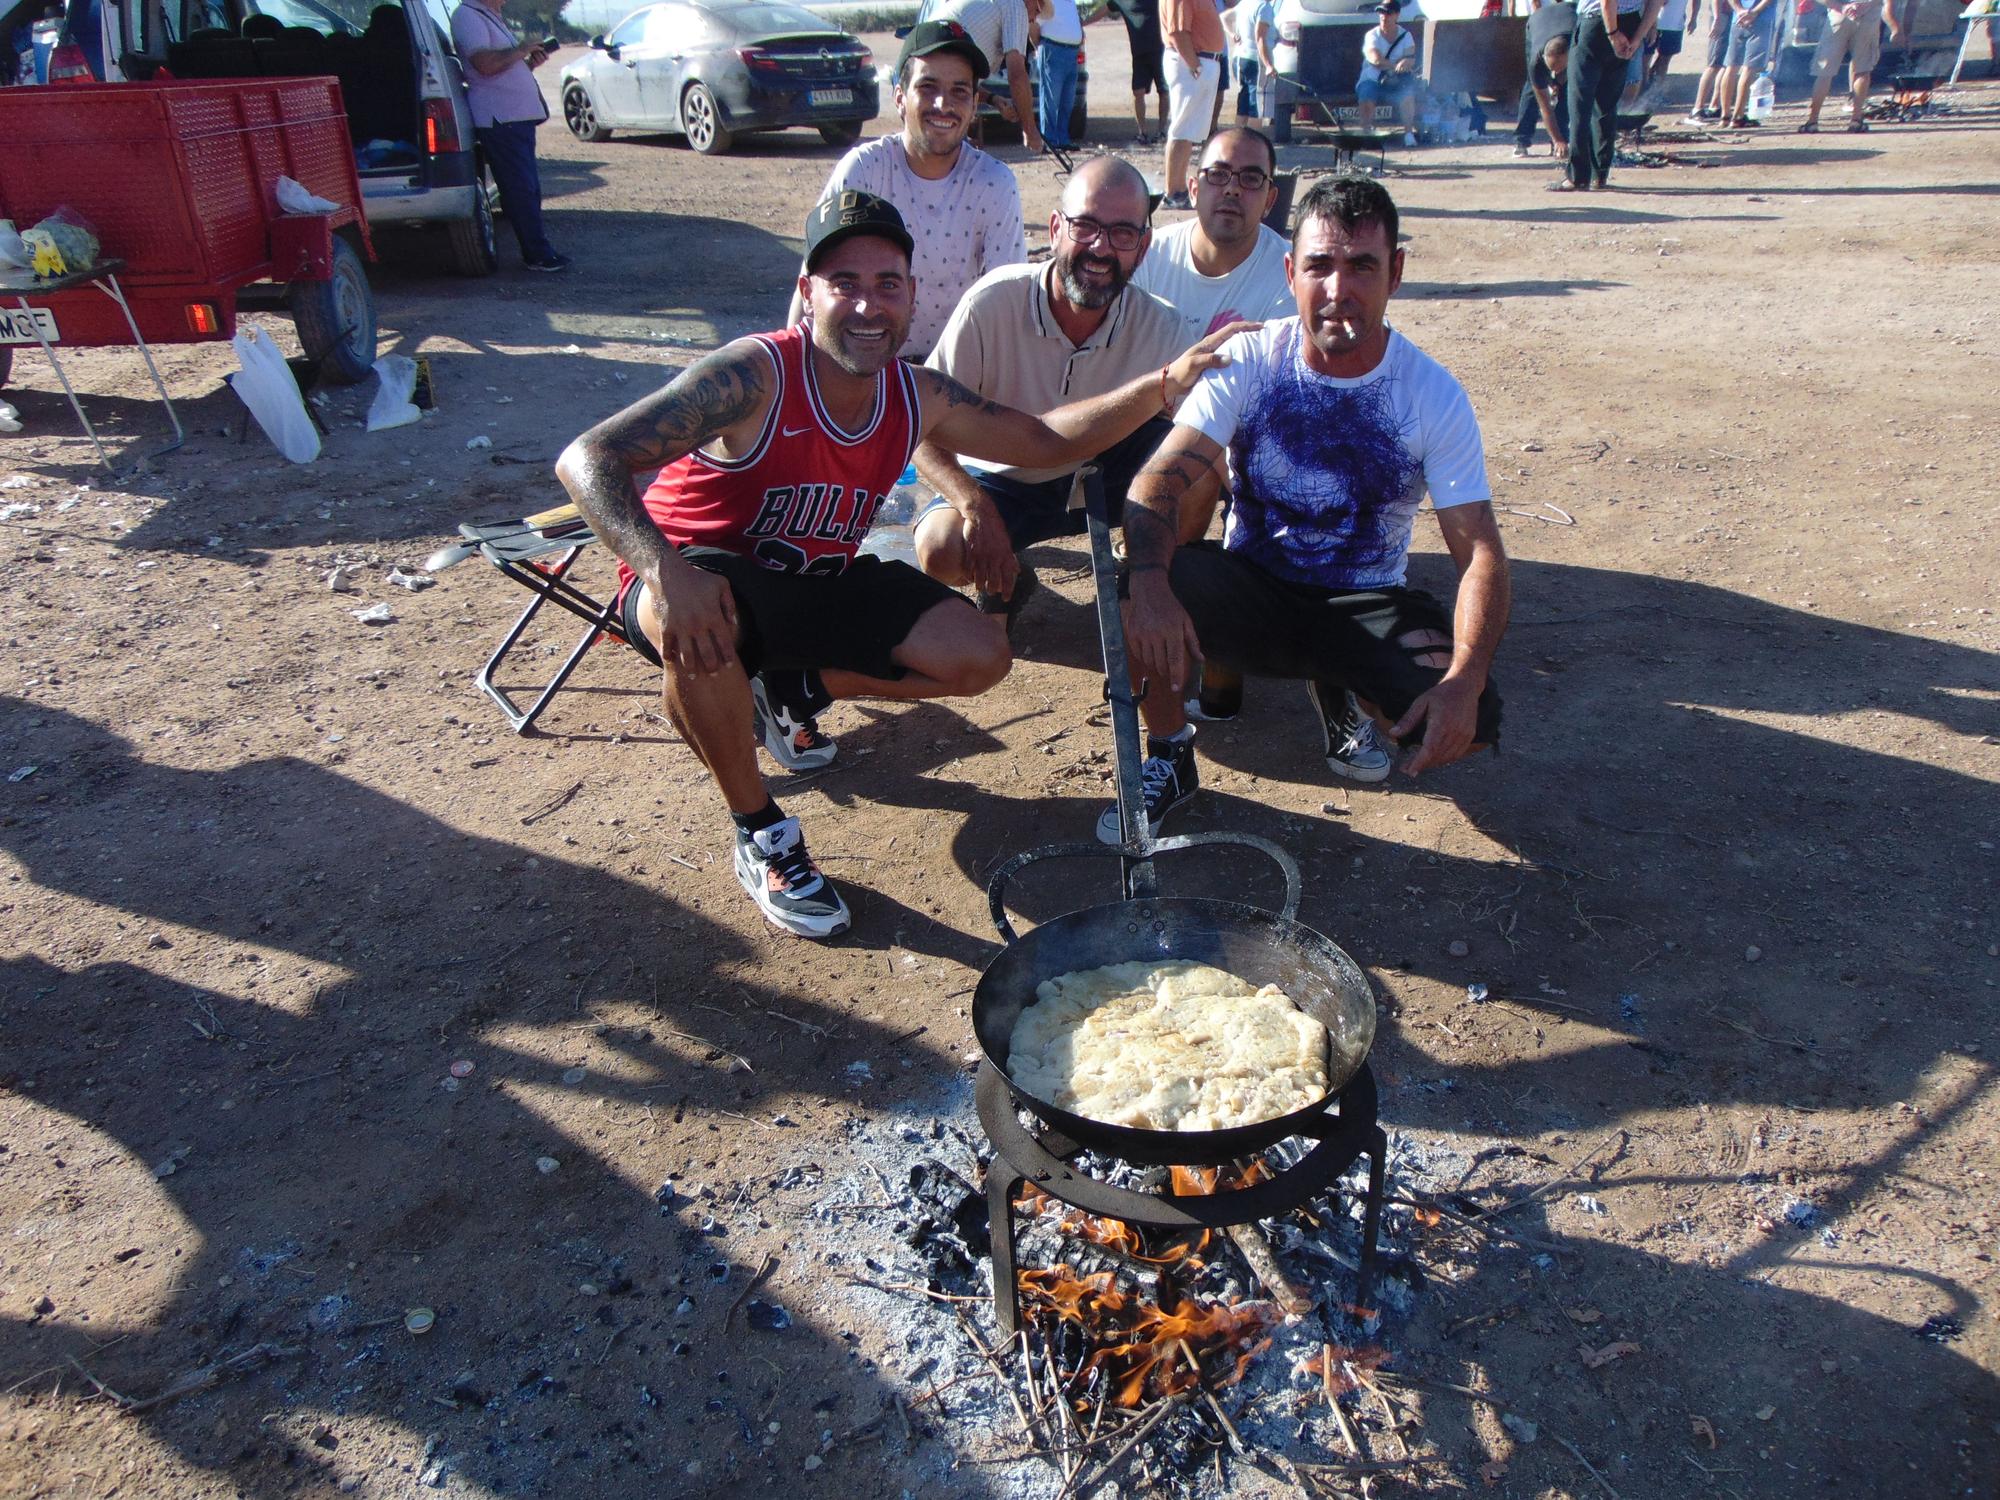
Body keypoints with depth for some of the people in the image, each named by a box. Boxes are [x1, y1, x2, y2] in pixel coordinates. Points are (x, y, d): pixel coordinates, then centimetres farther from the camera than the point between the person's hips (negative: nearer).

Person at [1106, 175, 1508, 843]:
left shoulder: (1434, 394, -11)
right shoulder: (1248, 360, -11)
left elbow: (1480, 553, -13)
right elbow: (1158, 480, -21)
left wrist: (1465, 681, -30)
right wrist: (1149, 580, -44)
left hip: (1366, 606, 1)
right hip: (1250, 584, -1)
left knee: (1467, 724, -25)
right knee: (1132, 588, -32)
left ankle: (1340, 689, 12)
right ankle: (1170, 755, -4)